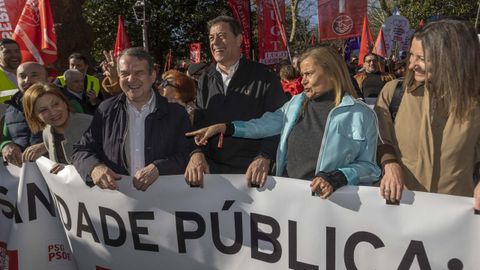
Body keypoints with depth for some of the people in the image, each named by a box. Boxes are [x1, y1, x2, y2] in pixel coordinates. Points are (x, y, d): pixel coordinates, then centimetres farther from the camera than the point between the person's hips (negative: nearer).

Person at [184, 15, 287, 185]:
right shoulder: (205, 80, 9)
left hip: (252, 171, -3)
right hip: (212, 169, 4)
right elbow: (198, 123, 7)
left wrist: (264, 157, -22)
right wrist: (197, 152, -11)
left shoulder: (264, 77, -4)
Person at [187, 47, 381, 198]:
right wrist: (225, 128, -1)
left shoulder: (361, 114, -2)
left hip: (326, 200, -3)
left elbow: (369, 167, -2)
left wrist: (336, 178, -18)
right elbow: (265, 125, 9)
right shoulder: (296, 103, 12)